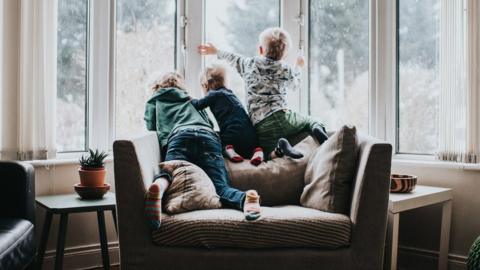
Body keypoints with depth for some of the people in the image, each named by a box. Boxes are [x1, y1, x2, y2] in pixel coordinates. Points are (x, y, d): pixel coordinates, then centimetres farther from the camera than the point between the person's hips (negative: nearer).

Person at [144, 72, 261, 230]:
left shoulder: (153, 102, 35)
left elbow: (150, 128, 33)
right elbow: (210, 123, 42)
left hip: (179, 136, -2)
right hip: (208, 137, 2)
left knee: (171, 176, -23)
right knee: (221, 188, -11)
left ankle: (160, 184, -59)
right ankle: (245, 198, -44)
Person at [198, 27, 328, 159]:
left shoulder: (249, 64, 12)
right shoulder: (287, 71, 11)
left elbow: (235, 59, 31)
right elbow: (295, 82, 33)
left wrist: (216, 52, 51)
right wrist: (298, 67, 55)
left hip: (260, 126, 1)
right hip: (282, 118, 0)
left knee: (269, 156, 9)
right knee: (312, 122, 17)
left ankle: (278, 148, -26)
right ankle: (317, 130, -19)